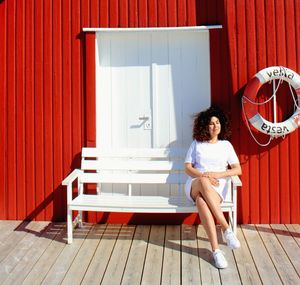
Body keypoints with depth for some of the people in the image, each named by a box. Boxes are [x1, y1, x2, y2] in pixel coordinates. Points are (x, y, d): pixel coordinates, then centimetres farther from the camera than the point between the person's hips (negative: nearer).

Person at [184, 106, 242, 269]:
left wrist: (217, 174, -8)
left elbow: (238, 170, 9)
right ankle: (226, 229, -40)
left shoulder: (226, 145, 17)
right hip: (195, 185, 1)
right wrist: (203, 176, -13)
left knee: (201, 200, -38)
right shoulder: (196, 144, 16)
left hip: (218, 187, 0)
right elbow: (188, 168, 7)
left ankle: (215, 249, -40)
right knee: (203, 182, -40)